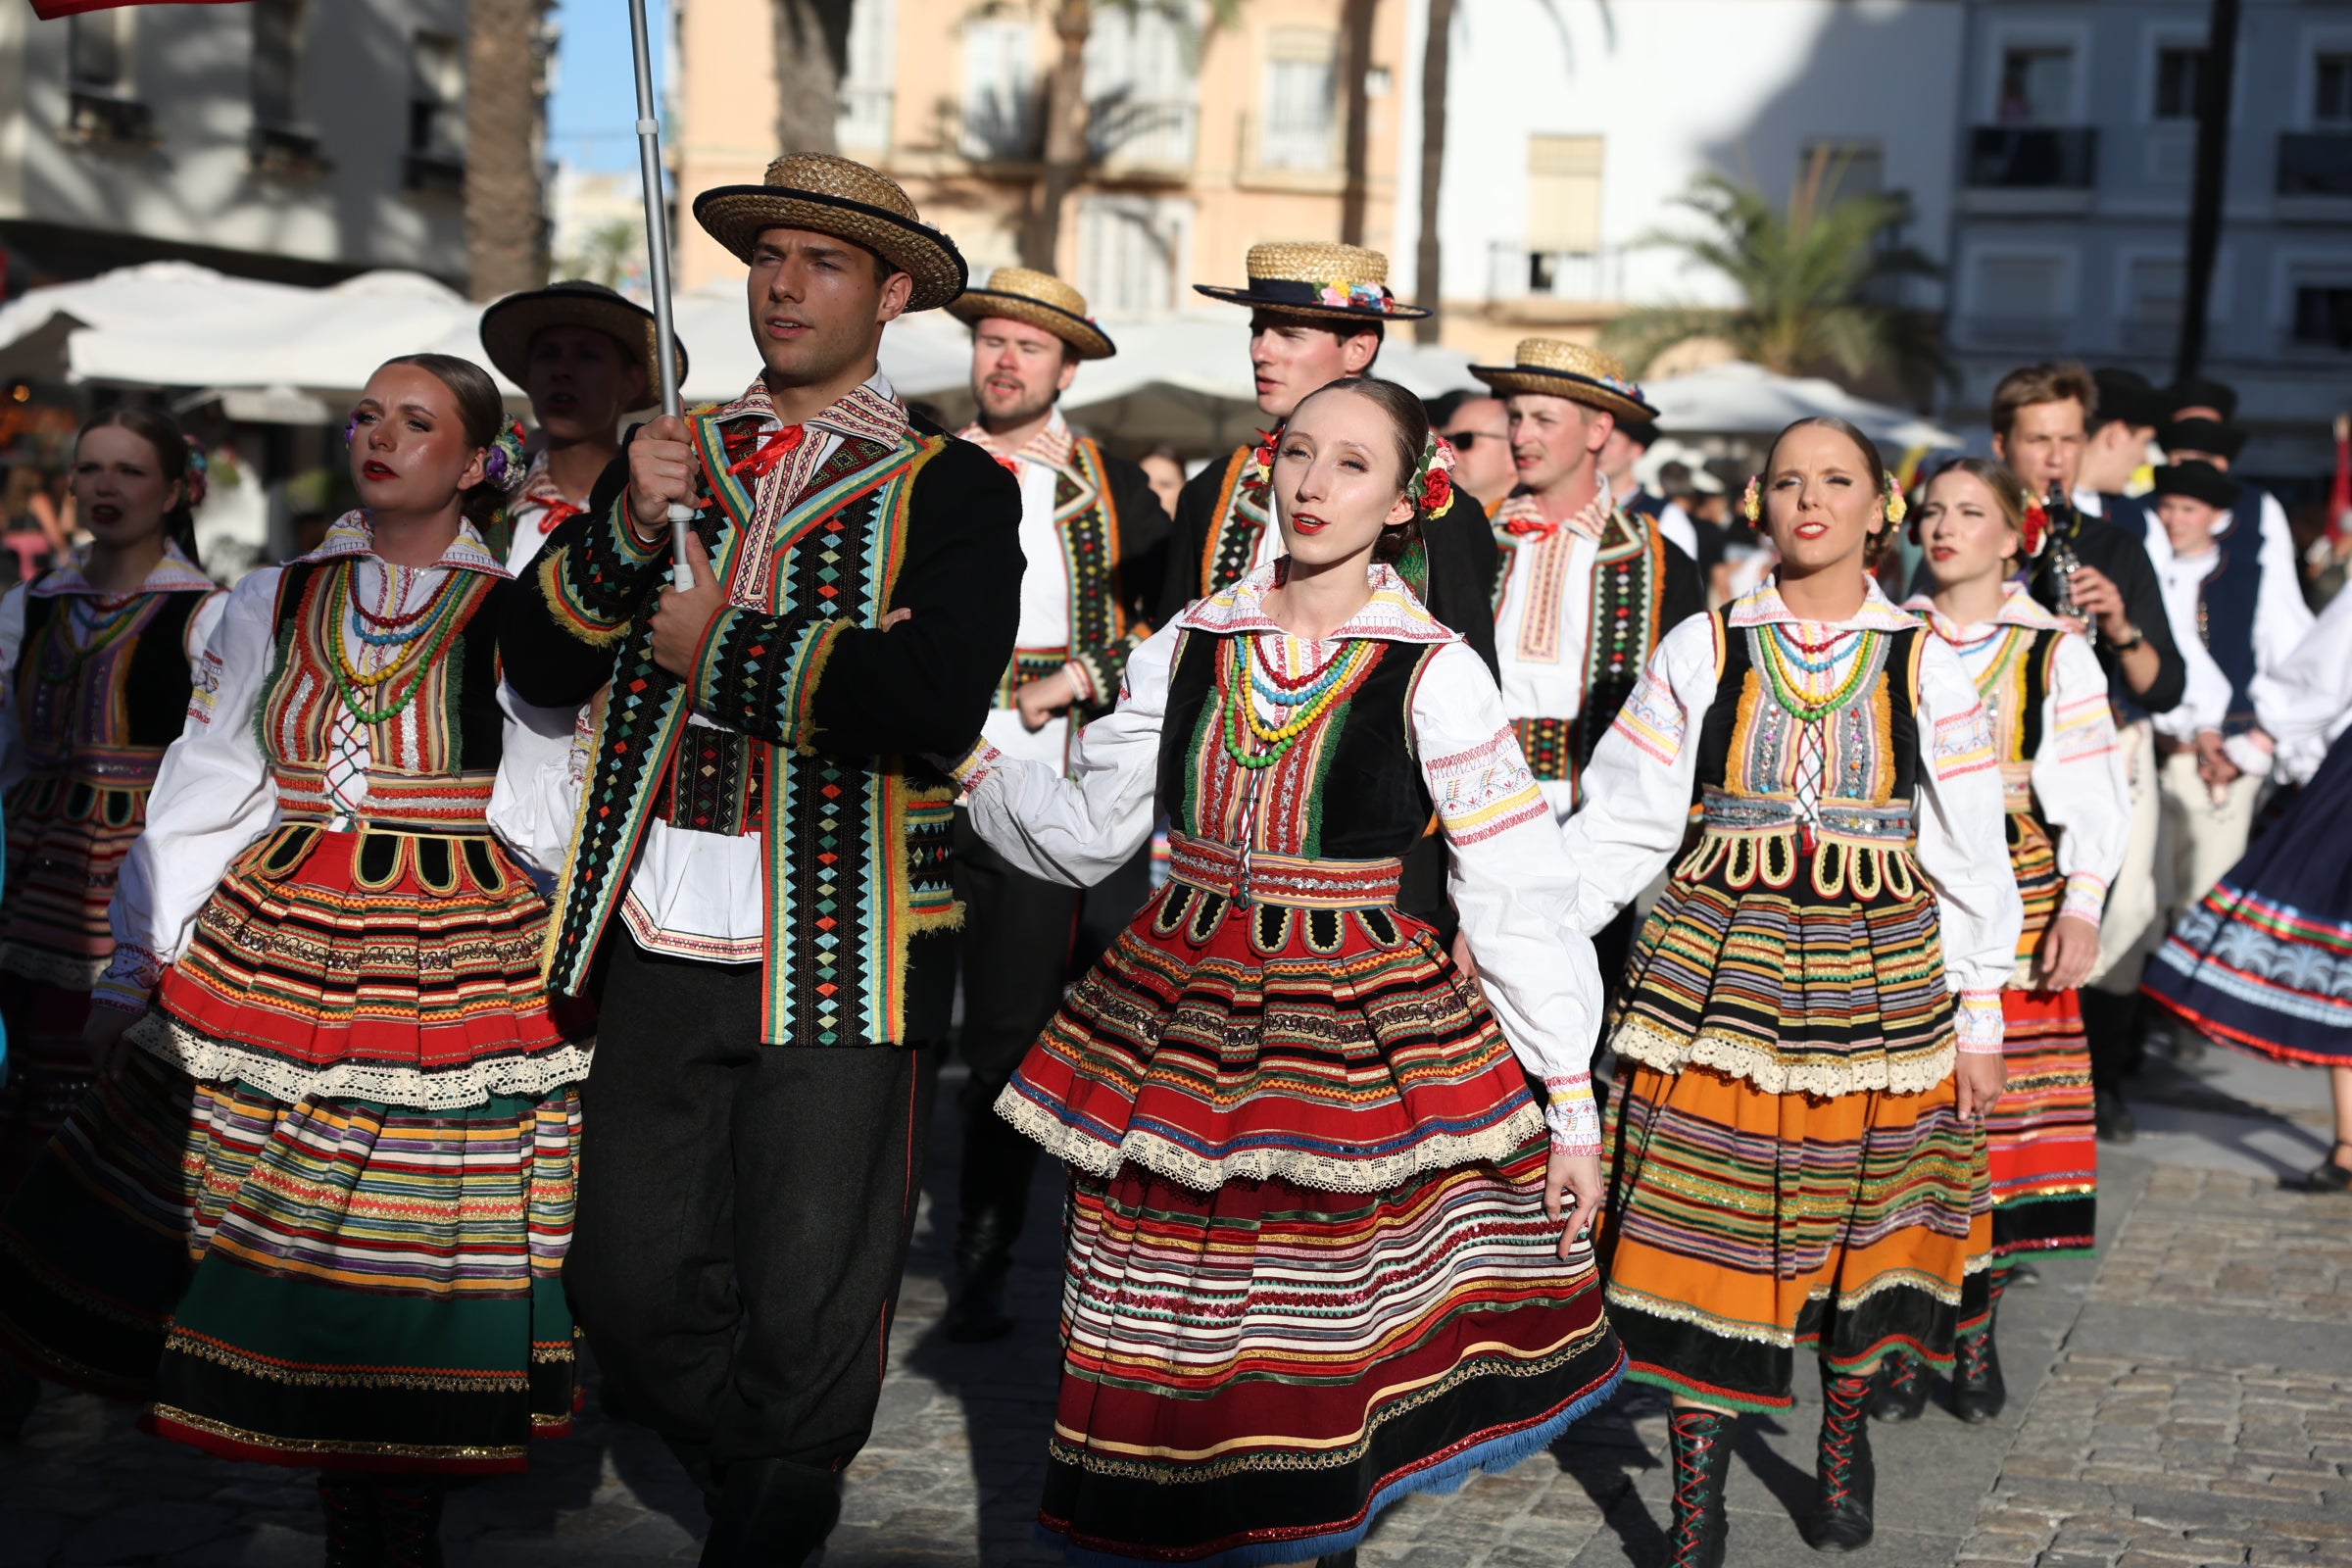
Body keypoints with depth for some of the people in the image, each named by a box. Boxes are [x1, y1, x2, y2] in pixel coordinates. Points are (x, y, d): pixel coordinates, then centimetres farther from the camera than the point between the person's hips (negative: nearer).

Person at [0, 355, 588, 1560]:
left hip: (461, 970, -3)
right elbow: (201, 796, 12)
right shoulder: (275, 604, 10)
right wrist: (133, 965, 10)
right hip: (276, 952, 3)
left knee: (421, 1255, -2)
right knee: (288, 1250, 4)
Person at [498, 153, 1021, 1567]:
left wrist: (719, 647, -12)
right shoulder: (674, 456, 12)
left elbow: (935, 705, -20)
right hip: (662, 937, 4)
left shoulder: (952, 487, -3)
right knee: (632, 1285, 9)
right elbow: (540, 669, 6)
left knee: (809, 1311, 4)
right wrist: (629, 525, -10)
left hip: (843, 955, -4)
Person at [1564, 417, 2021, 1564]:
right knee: (1704, 1239, -3)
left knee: (1859, 1234, 9)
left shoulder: (1924, 666, 4)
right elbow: (1621, 825, 0)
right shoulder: (1701, 653, 2)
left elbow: (1969, 854, 6)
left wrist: (1979, 1018, 4)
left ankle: (1843, 1446, 33)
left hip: (1877, 983, 1)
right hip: (1718, 973, -1)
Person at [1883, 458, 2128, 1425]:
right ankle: (1904, 1335, 9)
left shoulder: (2055, 650, 6)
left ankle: (1977, 1337, 11)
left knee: (2001, 1120, -2)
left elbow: (2096, 791, 2)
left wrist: (2081, 906, -10)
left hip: (2015, 903, -1)